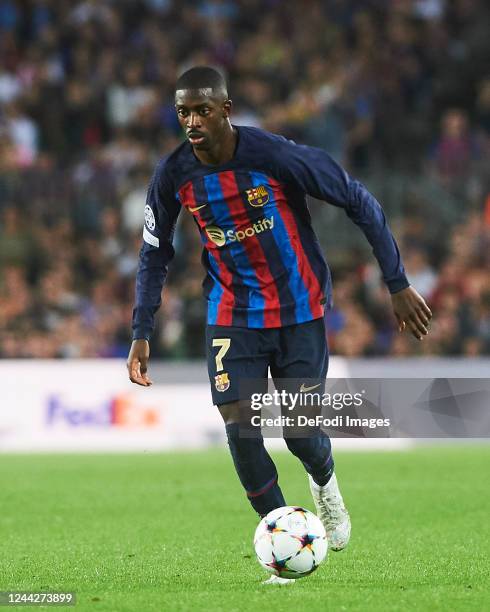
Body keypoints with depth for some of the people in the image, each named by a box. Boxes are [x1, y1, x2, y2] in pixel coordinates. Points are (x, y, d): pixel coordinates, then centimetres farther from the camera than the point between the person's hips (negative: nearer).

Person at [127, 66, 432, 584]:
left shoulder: (278, 158, -22)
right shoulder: (173, 177, -11)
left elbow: (360, 203, -11)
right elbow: (154, 256, 5)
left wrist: (397, 284, -8)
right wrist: (141, 334, -1)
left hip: (299, 310, -2)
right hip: (232, 316, 2)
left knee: (300, 434, -2)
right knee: (238, 427, -13)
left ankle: (324, 484, 36)